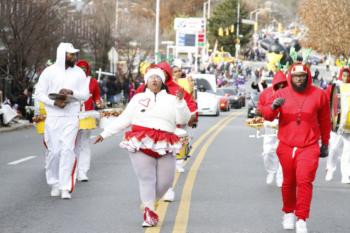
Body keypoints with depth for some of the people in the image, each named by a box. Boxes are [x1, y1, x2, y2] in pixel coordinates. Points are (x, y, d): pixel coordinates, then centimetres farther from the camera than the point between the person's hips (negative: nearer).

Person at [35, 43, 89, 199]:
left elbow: (85, 95, 6)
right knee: (54, 151, 2)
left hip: (71, 118, 0)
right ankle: (54, 183, 22)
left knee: (67, 150, -11)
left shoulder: (79, 73, 5)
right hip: (53, 118, 0)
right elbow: (39, 93, 0)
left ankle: (65, 187, -11)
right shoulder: (49, 72, 0)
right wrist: (54, 102, -15)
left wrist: (71, 92, -14)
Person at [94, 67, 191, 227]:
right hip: (141, 144, -1)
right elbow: (123, 119, 14)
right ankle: (149, 213, -1)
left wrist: (180, 102, -10)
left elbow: (183, 120, 4)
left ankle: (150, 203, 25)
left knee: (165, 181, 1)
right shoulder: (138, 98, 15)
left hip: (164, 146, 1)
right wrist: (105, 134, 9)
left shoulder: (171, 99, 14)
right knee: (146, 178, -6)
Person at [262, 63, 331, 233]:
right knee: (289, 182, 11)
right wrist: (274, 107, -24)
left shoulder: (318, 95, 1)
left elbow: (325, 121, 12)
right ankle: (288, 213, 31)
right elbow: (268, 117, -2)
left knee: (304, 181, -15)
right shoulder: (282, 94, 1)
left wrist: (325, 144, 18)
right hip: (286, 147, 2)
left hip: (309, 147, -2)